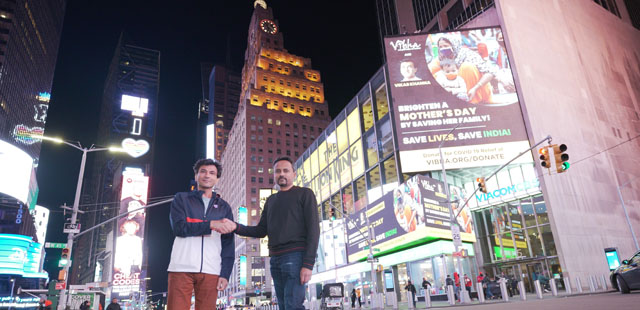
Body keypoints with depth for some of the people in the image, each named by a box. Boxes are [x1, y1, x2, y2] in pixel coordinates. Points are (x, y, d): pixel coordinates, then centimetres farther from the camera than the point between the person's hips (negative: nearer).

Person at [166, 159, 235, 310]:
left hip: (211, 272, 2)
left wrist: (225, 274, -1)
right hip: (182, 268, -1)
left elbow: (228, 244, 9)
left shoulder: (224, 207, 14)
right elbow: (179, 227, -7)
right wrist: (211, 224, -13)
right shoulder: (182, 199, 11)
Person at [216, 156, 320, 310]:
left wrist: (308, 264, -18)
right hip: (276, 260, 7)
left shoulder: (305, 194, 2)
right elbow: (261, 232, 14)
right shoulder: (271, 200, 20)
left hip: (297, 257, -6)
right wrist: (235, 227, -5)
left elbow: (313, 229, -7)